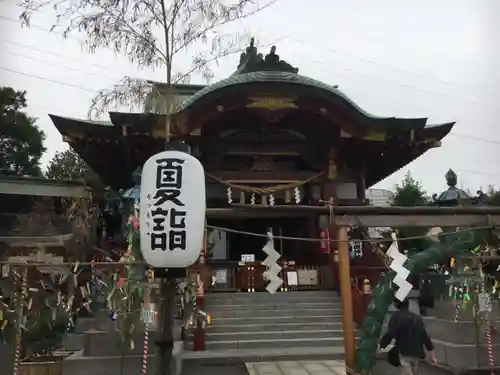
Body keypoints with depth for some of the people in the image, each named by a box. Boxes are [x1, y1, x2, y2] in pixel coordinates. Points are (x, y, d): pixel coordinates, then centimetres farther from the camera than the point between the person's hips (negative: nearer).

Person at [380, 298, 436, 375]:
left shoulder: (396, 317, -7)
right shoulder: (417, 318, 12)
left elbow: (390, 334, -18)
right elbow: (425, 336, 11)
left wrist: (381, 345, -7)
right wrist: (432, 354, 15)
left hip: (405, 352, -6)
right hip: (417, 352, 7)